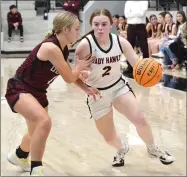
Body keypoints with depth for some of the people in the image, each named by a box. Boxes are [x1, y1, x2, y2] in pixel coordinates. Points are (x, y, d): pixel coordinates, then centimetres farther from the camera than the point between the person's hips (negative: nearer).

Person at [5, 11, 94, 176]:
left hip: (37, 91, 10)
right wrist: (80, 65, -2)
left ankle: (18, 156, 56)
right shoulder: (51, 48, -28)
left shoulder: (63, 49, 0)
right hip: (19, 89, -10)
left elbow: (69, 76, 15)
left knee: (37, 132, 25)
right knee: (44, 121, -32)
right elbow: (69, 78, -19)